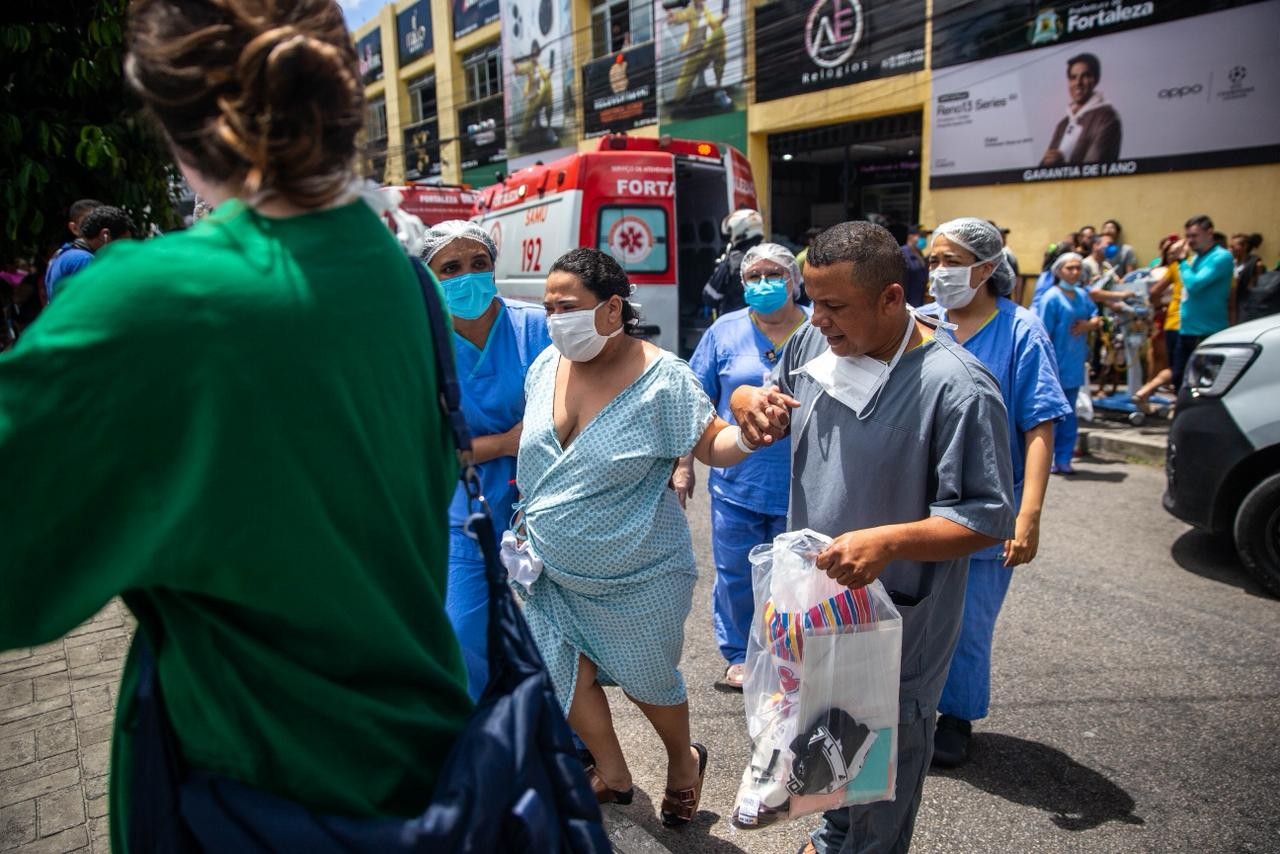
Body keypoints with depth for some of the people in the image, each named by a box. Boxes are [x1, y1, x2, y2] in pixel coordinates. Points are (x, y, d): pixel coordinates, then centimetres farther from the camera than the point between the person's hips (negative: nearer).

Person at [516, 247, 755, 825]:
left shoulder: (660, 378, -20)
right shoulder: (545, 366, -4)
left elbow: (712, 446, -15)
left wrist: (747, 436, -36)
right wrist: (528, 516, 14)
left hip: (636, 577, -5)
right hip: (553, 572, 5)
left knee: (646, 680, 14)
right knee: (562, 669, 9)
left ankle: (683, 761, 46)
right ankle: (613, 775, 37)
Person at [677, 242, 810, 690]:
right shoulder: (726, 331, 1)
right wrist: (683, 464, 1)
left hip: (800, 487, 0)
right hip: (736, 482, 1)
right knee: (735, 577, 11)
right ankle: (739, 655, 32)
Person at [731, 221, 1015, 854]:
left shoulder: (955, 387, -25)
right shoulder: (813, 342, -6)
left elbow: (988, 519, -22)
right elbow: (761, 395, 12)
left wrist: (887, 540, -36)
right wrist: (751, 399, -13)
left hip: (896, 617, -6)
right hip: (814, 592, 7)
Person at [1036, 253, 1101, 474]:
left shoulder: (1083, 295, 9)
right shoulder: (1052, 297, -10)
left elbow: (1097, 319, 18)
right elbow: (1044, 333, -13)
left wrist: (1088, 324, -6)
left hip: (1076, 365, 7)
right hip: (1057, 365, -7)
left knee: (1069, 415, 10)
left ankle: (1063, 459, 18)